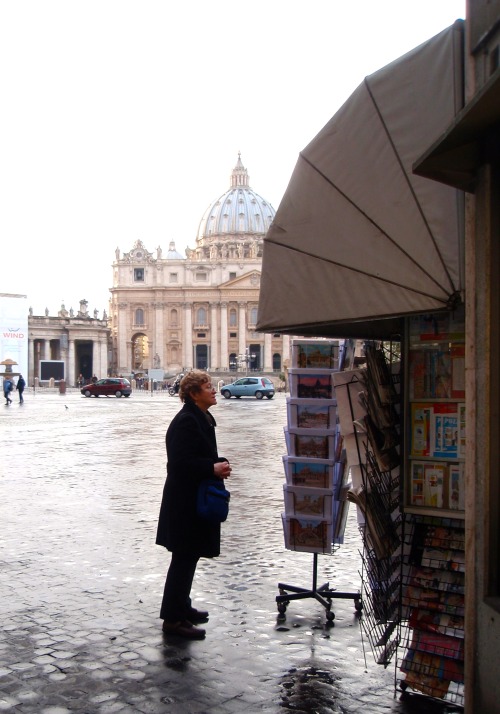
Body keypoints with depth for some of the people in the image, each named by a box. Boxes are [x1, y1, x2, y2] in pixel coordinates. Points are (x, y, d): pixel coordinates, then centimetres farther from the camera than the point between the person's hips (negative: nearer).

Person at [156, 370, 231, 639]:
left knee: (189, 556, 18)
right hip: (185, 502, -10)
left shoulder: (202, 419, 13)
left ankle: (181, 607, 31)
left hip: (195, 499, 10)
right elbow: (180, 462, -25)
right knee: (184, 557, -3)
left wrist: (219, 463, 2)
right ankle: (173, 618, 6)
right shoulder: (186, 421, -19)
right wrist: (213, 468, -26)